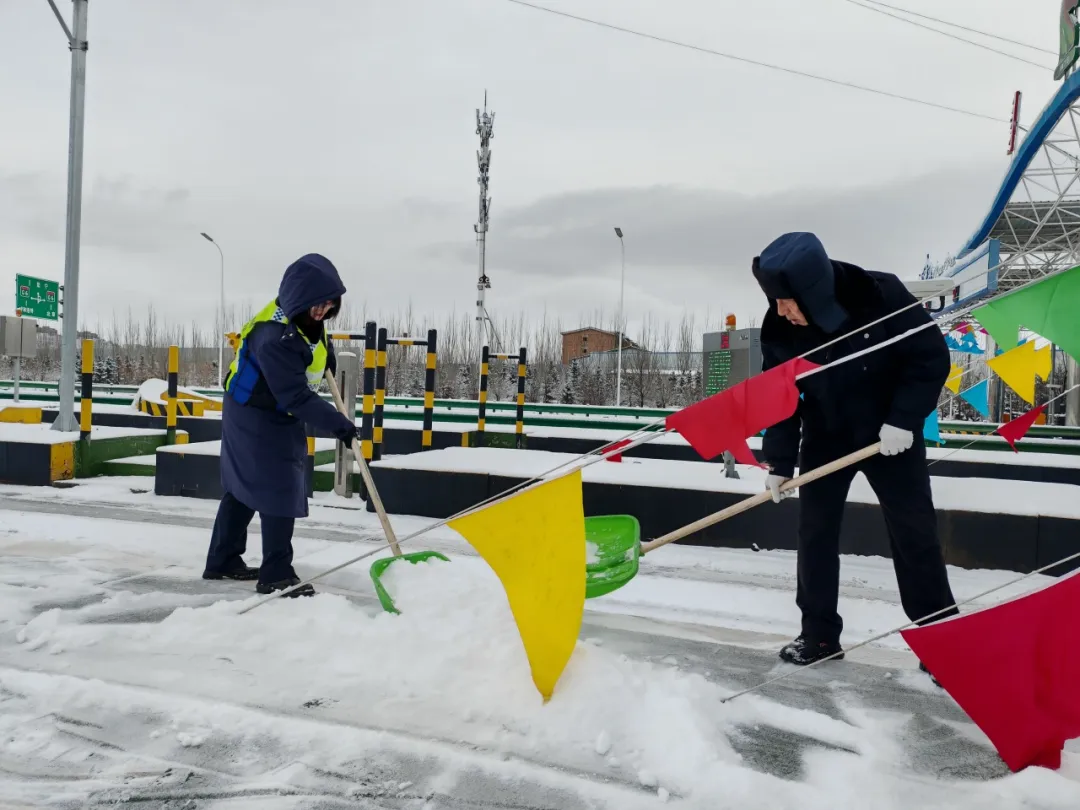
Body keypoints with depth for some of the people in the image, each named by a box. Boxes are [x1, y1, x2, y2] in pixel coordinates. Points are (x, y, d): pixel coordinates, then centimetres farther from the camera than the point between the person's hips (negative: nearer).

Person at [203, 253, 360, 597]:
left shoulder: (305, 315, -5)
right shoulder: (275, 337, -34)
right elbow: (296, 398, -34)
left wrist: (326, 353, 9)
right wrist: (338, 423, -34)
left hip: (276, 415, 10)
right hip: (258, 418, -10)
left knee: (244, 487, 17)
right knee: (280, 490, -11)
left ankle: (223, 561, 31)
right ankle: (276, 574, -1)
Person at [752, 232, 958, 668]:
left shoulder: (883, 296, -26)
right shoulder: (780, 329, -17)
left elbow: (932, 357, -16)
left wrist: (903, 419, -22)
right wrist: (779, 462, -9)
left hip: (891, 433, -2)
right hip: (826, 437, 3)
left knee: (914, 533, 3)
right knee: (815, 532, 1)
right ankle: (819, 633, 14)